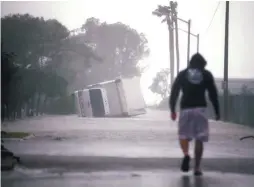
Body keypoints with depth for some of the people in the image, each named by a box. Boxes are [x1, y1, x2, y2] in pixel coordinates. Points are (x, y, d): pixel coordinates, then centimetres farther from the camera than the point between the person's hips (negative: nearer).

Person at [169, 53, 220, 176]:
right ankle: (197, 167, -1)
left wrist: (172, 110, 12)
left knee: (183, 135, 13)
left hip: (185, 108, 1)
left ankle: (186, 154, -16)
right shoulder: (207, 75, 9)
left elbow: (174, 92, 7)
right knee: (199, 139, 3)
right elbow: (213, 94, 4)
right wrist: (217, 111, 8)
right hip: (200, 108, -1)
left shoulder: (182, 74, 12)